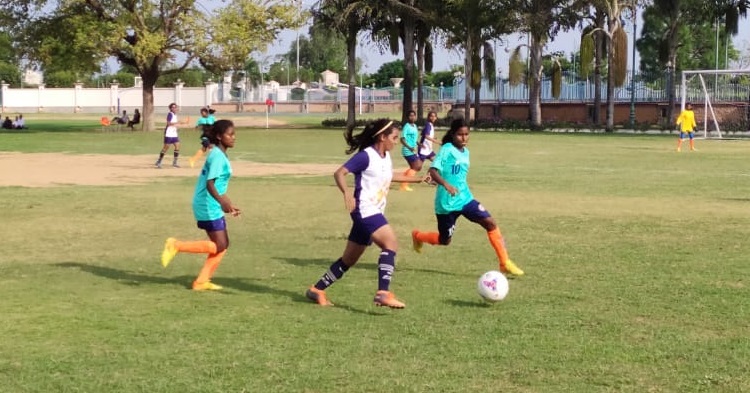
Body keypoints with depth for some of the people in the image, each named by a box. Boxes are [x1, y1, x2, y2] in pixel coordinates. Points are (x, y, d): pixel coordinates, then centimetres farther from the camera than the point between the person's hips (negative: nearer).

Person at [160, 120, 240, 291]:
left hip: (213, 207, 10)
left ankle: (202, 281, 12)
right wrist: (221, 201, -40)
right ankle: (177, 246, -4)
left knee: (223, 244, 9)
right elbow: (210, 183, -26)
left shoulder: (219, 155, 14)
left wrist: (229, 204, 28)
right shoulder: (217, 156, -16)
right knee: (219, 246, -8)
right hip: (208, 206, -10)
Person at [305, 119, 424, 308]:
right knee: (391, 243, -26)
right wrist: (347, 193, -37)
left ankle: (317, 290, 25)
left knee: (349, 259, 15)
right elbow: (339, 173, -20)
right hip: (365, 211, -9)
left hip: (375, 213, 9)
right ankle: (383, 293, -33)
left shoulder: (386, 157, 13)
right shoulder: (366, 156, -13)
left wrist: (416, 179, 38)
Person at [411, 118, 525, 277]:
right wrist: (446, 184, -40)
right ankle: (417, 236, 40)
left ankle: (505, 263, -6)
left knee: (490, 222, -10)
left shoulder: (465, 152, 9)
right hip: (447, 203, -6)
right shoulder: (447, 150, -14)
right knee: (444, 240, 8)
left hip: (465, 198, 6)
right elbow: (433, 171, -25)